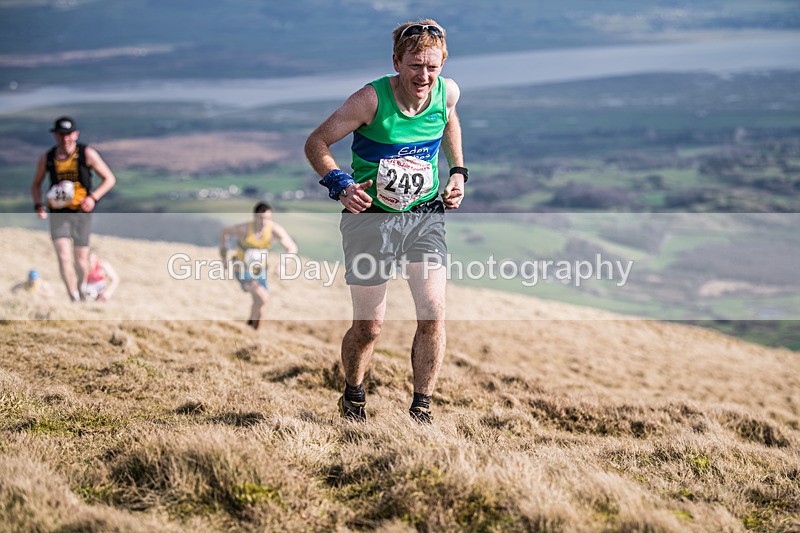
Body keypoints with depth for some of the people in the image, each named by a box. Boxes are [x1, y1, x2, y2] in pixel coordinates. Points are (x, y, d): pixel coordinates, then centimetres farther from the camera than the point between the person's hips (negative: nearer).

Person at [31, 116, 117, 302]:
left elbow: (110, 179, 0)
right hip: (58, 214, 1)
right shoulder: (47, 158, 2)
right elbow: (36, 184, 17)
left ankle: (82, 292, 32)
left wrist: (93, 197, -15)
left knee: (81, 261, 5)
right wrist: (38, 204, -2)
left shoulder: (87, 154, -4)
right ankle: (74, 299, -16)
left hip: (82, 213, -1)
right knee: (64, 257, -16)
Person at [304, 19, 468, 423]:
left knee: (433, 315, -11)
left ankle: (421, 409, 5)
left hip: (425, 216, 3)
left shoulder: (447, 91, -6)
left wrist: (458, 171, 10)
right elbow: (316, 143, -11)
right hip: (371, 218, -3)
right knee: (369, 327, 4)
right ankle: (352, 398, 32)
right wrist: (339, 183, -27)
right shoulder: (372, 99, -19)